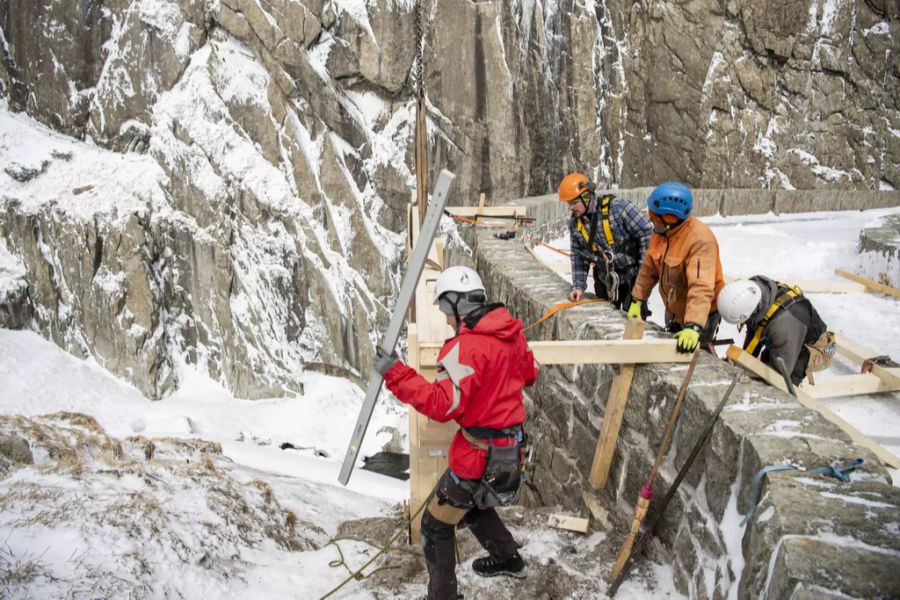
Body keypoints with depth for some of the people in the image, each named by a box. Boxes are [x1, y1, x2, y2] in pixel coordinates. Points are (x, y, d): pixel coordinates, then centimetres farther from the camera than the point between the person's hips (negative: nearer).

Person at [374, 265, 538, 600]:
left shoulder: (466, 346, -23)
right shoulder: (511, 333, 2)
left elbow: (443, 405, -28)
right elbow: (530, 374, 19)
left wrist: (395, 374, -26)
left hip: (481, 453, -9)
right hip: (512, 444, 9)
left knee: (436, 525, 7)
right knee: (471, 503, 33)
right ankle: (508, 559, 50)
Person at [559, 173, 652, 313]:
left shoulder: (617, 207, -19)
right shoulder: (575, 222, 0)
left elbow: (646, 232, -15)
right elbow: (578, 257, 7)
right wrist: (578, 286, -2)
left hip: (632, 276, -5)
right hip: (605, 281, 5)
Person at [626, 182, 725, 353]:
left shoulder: (700, 240, -33)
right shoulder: (662, 232, -9)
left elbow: (701, 288, -43)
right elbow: (649, 268, 3)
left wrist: (693, 327, -52)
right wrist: (637, 300, -1)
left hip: (700, 315, -8)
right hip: (673, 311, 8)